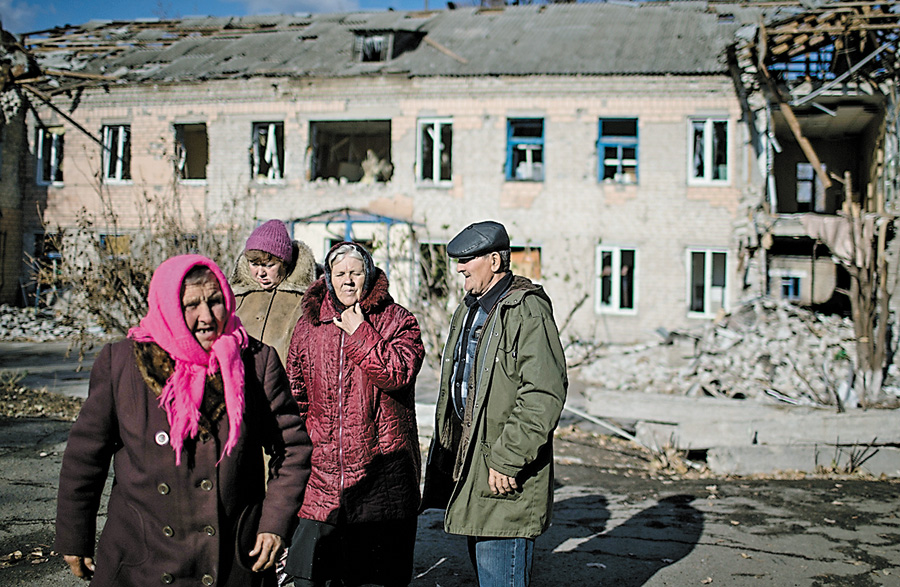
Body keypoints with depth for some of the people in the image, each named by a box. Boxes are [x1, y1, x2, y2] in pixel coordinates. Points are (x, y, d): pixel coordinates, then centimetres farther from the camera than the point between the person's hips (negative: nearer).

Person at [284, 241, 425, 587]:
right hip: (322, 469, 3)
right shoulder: (309, 325, 11)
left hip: (382, 473, -3)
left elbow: (398, 373, -16)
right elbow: (295, 395, 16)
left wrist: (359, 333, -12)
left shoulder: (398, 321, 1)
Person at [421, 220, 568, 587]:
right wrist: (448, 453, 19)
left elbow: (544, 395, -22)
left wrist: (506, 460, -22)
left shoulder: (528, 312, -15)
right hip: (468, 467, 10)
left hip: (505, 478, -10)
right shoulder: (468, 312, 16)